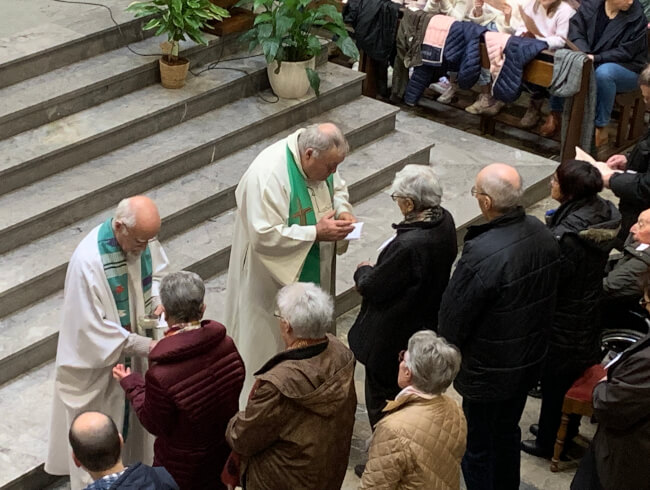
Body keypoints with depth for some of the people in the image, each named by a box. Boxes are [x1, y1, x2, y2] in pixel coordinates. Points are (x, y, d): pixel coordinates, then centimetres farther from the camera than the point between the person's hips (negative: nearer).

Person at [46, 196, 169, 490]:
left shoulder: (143, 236, -15)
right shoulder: (88, 260, -34)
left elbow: (157, 271, 7)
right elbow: (92, 327, -28)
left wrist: (158, 300, -13)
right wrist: (144, 345, -28)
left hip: (134, 348, 6)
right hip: (100, 356, -6)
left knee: (131, 408, 26)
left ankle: (131, 461, 48)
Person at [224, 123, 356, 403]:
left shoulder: (319, 159, -8)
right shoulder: (267, 175, -32)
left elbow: (337, 188, 13)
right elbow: (265, 236, -32)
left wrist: (342, 210, -8)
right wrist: (316, 233, -30)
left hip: (310, 272, 8)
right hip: (272, 278, -8)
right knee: (269, 340, 8)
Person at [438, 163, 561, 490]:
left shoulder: (482, 254, -34)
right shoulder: (543, 235, -10)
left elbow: (454, 316, -22)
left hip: (487, 371, -7)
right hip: (529, 361, 7)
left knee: (477, 446, 12)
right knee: (507, 433, 26)